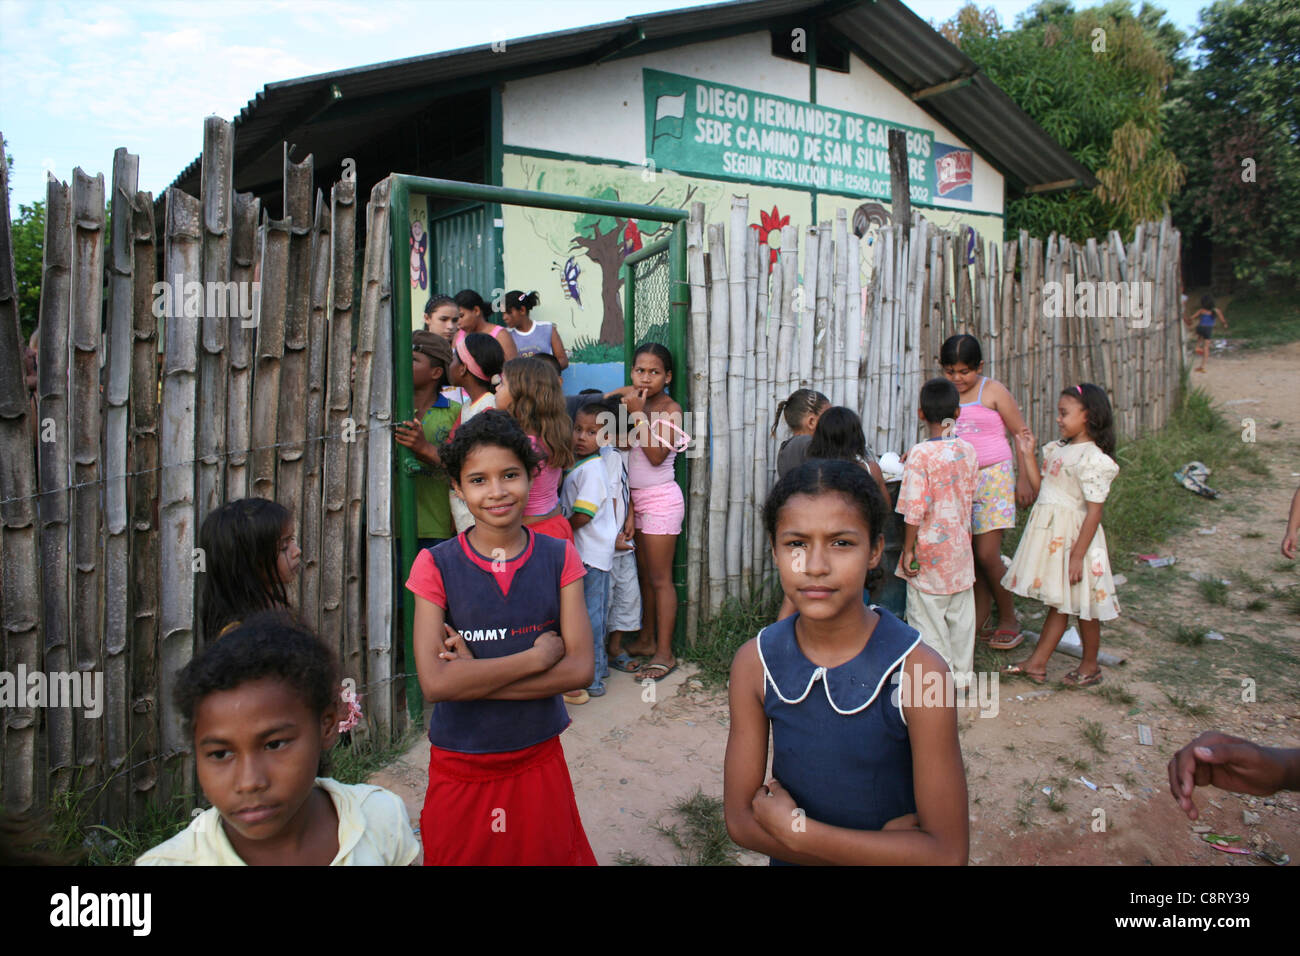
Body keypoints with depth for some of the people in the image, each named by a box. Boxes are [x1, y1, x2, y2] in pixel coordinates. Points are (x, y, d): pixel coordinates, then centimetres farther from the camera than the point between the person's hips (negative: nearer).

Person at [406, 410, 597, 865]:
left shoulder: (559, 558, -4)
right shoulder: (436, 566, -9)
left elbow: (580, 668, -13)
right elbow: (434, 682, -19)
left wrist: (473, 674, -18)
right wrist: (537, 656, -18)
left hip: (539, 764, 1)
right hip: (460, 771, -1)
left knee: (548, 855, 15)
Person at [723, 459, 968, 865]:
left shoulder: (918, 672, -25)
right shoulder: (754, 663, -16)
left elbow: (947, 852, -23)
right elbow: (741, 819, -13)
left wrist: (795, 830, -21)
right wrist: (881, 845, -22)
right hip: (790, 860, 2)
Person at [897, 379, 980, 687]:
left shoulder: (921, 454, -18)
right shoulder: (968, 450, -1)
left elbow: (915, 510, -20)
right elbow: (969, 495, 10)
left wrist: (908, 550, -13)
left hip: (929, 550, -6)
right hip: (960, 547, 6)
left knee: (928, 617, 6)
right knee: (961, 615, 16)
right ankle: (962, 674, 29)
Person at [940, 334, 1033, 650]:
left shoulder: (993, 391, -3)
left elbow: (1022, 434, 0)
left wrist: (1023, 479, -4)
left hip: (994, 477, -4)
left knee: (987, 554, -7)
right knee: (971, 555, 2)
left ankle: (1009, 621, 11)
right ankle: (978, 622, 13)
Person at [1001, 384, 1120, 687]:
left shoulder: (1093, 458, -17)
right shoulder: (1058, 449, 9)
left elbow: (1094, 513, -19)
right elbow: (1041, 489, 12)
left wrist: (1077, 555, -20)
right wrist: (1028, 455, 7)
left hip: (1073, 537, -7)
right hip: (1050, 533, 8)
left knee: (1083, 606, 9)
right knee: (1057, 603, 15)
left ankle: (1090, 666, 26)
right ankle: (1037, 663, 20)